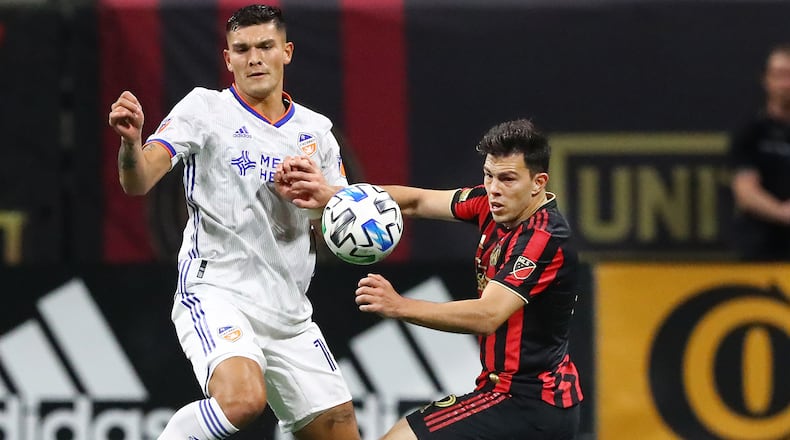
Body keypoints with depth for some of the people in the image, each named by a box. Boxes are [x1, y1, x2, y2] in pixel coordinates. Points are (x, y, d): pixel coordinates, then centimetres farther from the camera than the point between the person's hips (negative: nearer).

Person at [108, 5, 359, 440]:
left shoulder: (316, 130, 13)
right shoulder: (205, 109, 0)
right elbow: (138, 182, -12)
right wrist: (131, 140, -34)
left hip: (289, 313, 6)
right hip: (216, 293, -6)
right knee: (242, 400, -33)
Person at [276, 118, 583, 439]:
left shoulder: (544, 238, -22)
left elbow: (488, 315, -31)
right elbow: (416, 202, 4)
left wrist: (400, 307, -41)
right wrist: (331, 195, -10)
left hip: (526, 402, -10)